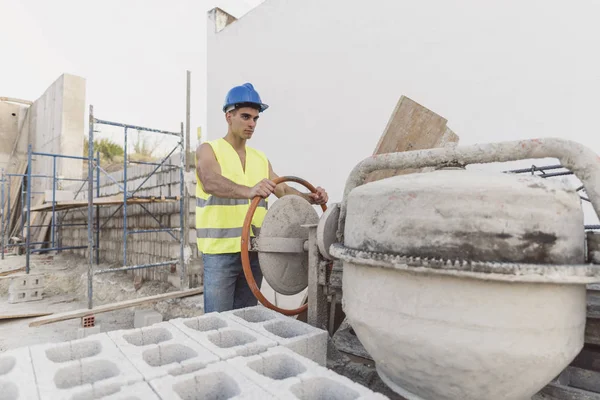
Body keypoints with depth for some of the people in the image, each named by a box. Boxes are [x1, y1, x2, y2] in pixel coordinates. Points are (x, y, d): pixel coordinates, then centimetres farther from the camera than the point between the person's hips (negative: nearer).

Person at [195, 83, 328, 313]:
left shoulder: (260, 159, 14)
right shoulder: (208, 150, -2)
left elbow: (284, 191, 5)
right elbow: (211, 182, -23)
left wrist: (310, 198, -15)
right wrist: (248, 191, -42)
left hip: (254, 252, 5)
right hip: (220, 252, -5)